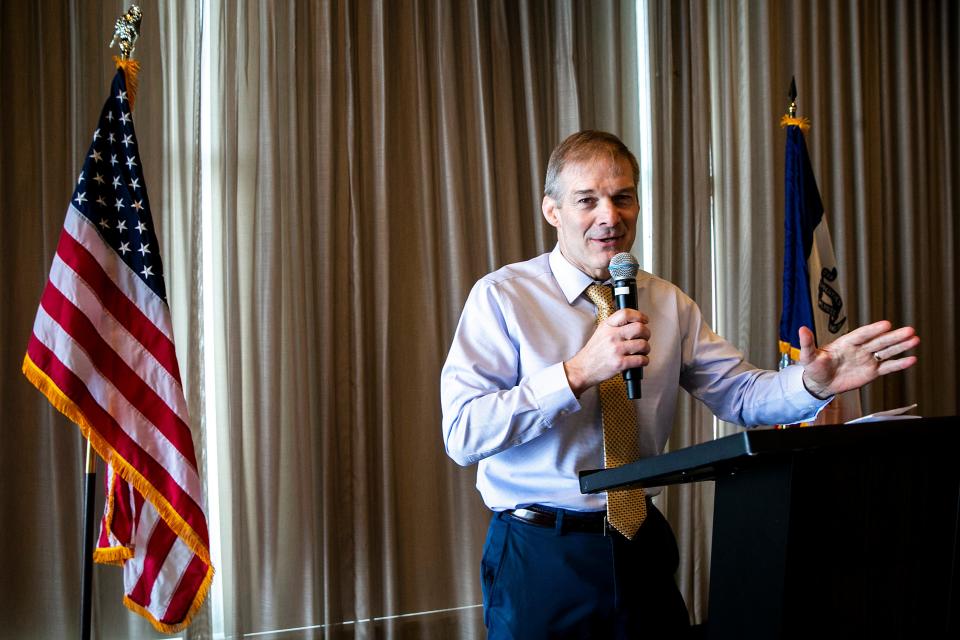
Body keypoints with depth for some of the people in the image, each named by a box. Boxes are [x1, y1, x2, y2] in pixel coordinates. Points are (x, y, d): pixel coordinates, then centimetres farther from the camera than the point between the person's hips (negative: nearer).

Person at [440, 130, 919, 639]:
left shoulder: (668, 304, 8)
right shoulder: (501, 297, -9)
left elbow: (740, 393, 2)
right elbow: (462, 434, -19)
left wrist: (814, 382, -19)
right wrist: (579, 372, -27)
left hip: (641, 548, 5)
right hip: (539, 554, -4)